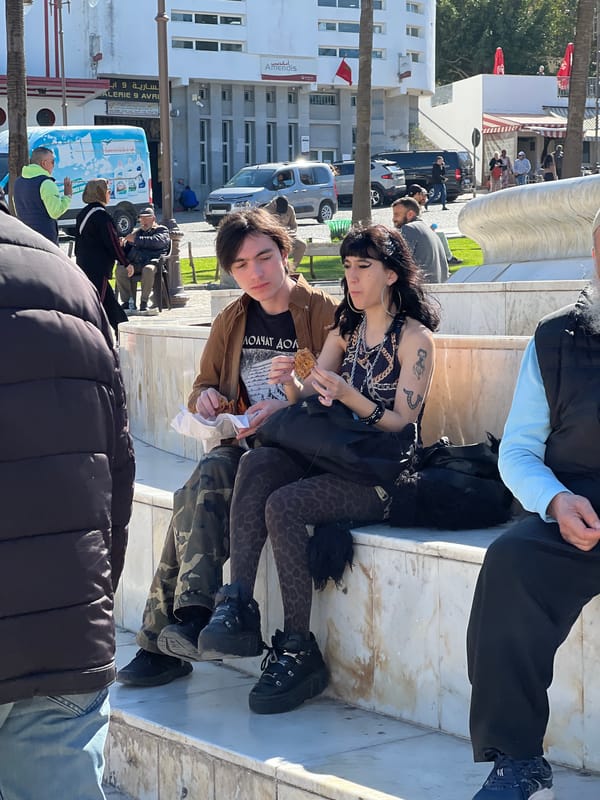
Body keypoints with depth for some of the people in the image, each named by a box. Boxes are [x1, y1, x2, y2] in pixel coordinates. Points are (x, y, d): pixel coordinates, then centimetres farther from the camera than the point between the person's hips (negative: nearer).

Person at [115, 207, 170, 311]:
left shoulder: (162, 230, 15)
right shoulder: (137, 232, 33)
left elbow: (155, 242, -8)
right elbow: (126, 249, 28)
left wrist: (136, 240, -11)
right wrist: (122, 243, 3)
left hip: (151, 261, -5)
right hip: (134, 263, 5)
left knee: (148, 270, -40)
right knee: (120, 270, -27)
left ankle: (144, 302, -28)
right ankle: (127, 301, -22)